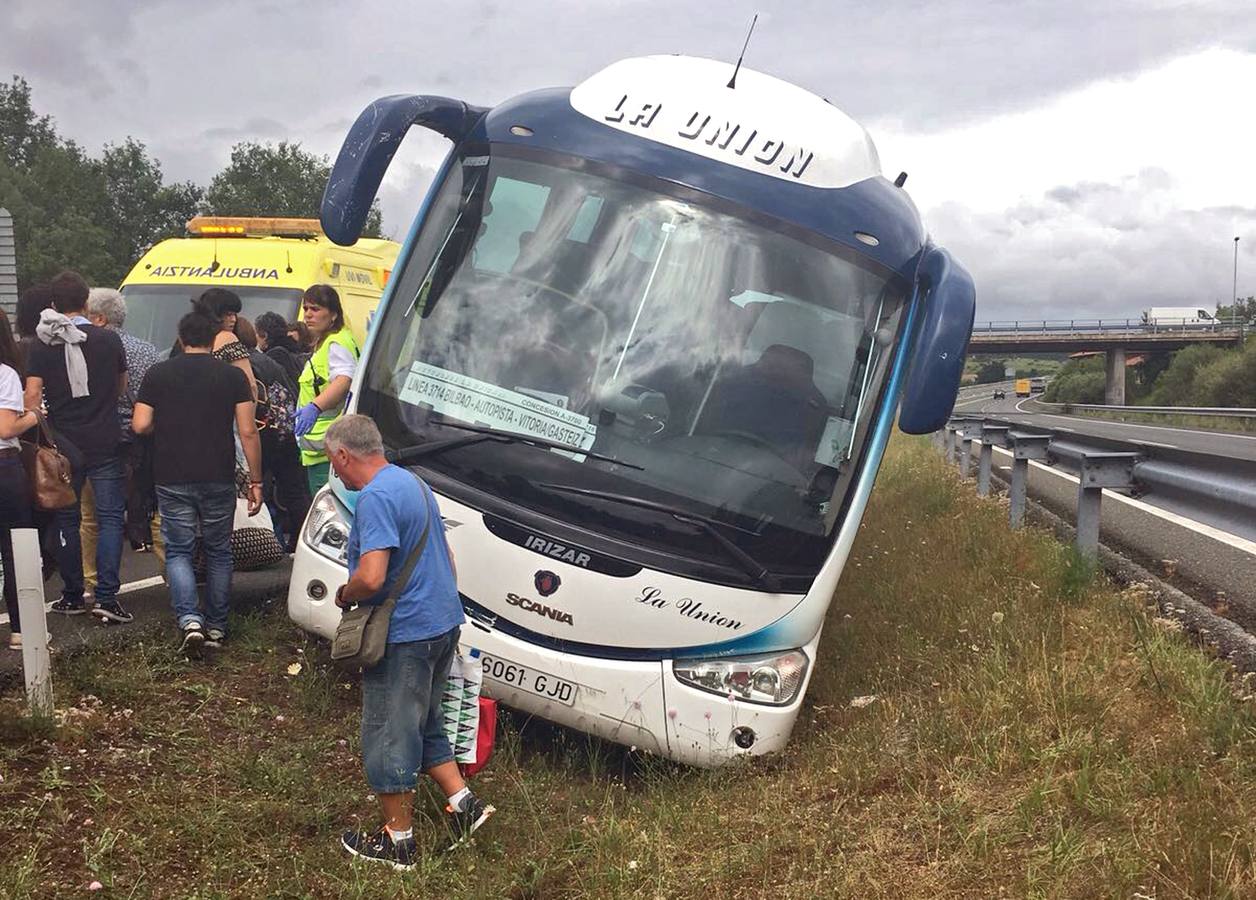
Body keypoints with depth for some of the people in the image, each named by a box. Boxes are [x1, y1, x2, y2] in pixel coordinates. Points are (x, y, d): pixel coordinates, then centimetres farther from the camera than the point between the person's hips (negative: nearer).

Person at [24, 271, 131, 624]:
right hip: (105, 444, -1)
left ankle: (72, 597, 18)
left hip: (63, 445, 1)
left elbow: (32, 395, -8)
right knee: (110, 518, 1)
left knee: (66, 520, 12)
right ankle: (107, 597, -7)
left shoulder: (42, 346, -3)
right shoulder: (108, 340, -3)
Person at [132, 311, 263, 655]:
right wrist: (255, 481, 1)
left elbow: (140, 425, -3)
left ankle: (189, 621, -10)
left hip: (173, 480, 0)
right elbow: (248, 432, -4)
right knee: (218, 553, 14)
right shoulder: (233, 375, 0)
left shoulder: (157, 374, 2)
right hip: (219, 478, 0)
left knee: (178, 551, 9)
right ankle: (216, 627, 19)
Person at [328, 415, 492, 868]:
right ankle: (463, 803, 20)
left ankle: (398, 840, 17)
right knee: (423, 724, 23)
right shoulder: (413, 482, 12)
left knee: (388, 737, 5)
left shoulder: (375, 497, -20)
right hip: (444, 622, 10)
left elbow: (371, 578, -29)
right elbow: (443, 558, 20)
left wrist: (344, 596, -9)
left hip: (405, 635, -9)